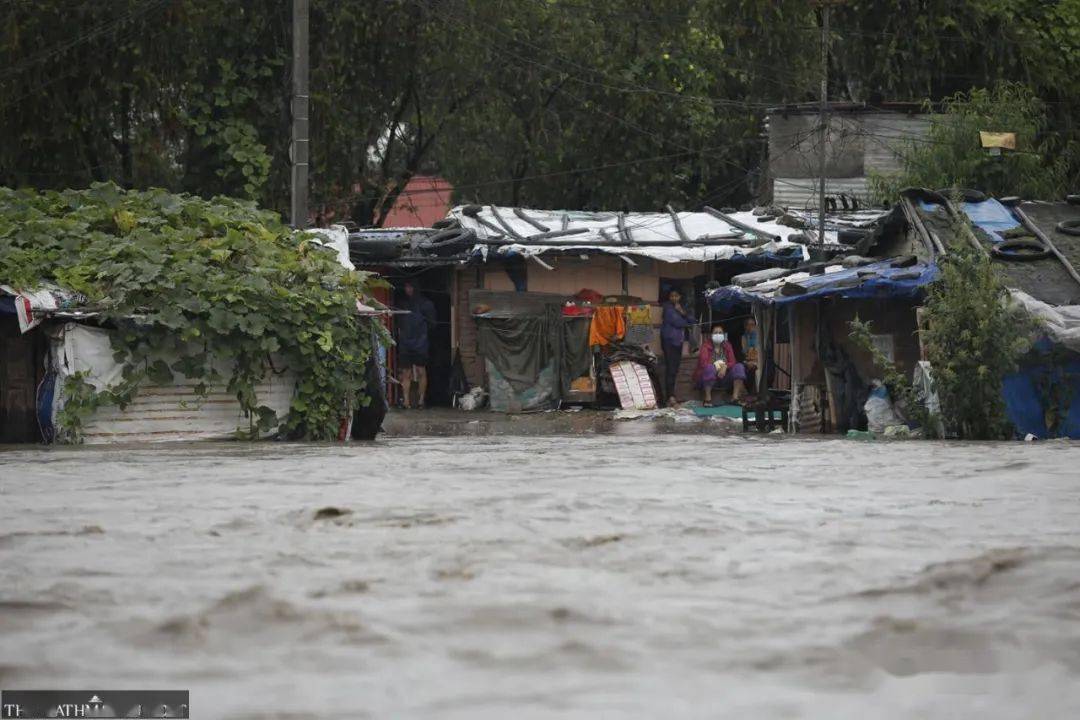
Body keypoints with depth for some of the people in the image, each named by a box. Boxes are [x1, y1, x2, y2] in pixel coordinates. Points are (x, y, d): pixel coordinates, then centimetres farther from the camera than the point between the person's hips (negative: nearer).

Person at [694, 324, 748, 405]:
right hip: (707, 379, -4)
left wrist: (725, 367, -24)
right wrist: (715, 366, -28)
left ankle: (735, 397, -28)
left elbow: (732, 362, -3)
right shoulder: (706, 346, -3)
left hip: (724, 376, 4)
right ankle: (708, 398, -33)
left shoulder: (727, 346, 8)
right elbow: (703, 362, -16)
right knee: (709, 368, -36)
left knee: (739, 367, -17)